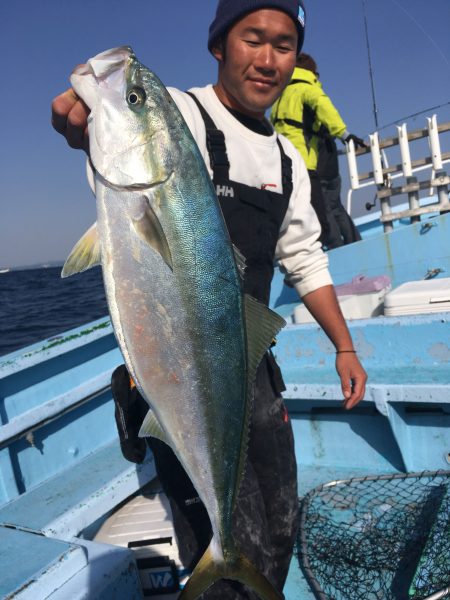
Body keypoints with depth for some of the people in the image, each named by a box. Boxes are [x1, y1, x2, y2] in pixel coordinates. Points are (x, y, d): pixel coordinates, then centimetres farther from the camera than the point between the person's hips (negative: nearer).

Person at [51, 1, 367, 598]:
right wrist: (89, 124, -56)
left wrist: (344, 346, 15)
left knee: (281, 526, 19)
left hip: (254, 366, 7)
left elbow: (306, 261, 17)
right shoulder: (178, 115, -9)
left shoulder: (287, 158, 12)